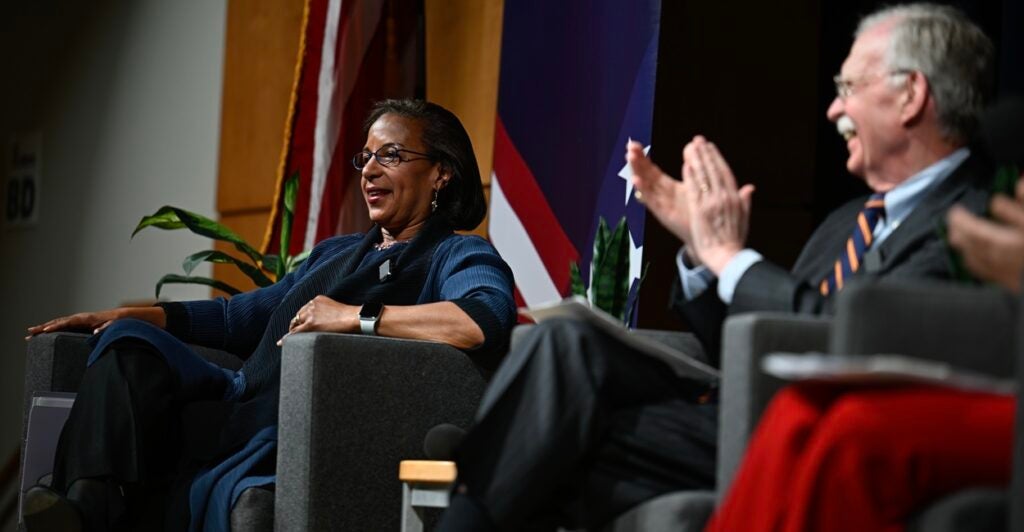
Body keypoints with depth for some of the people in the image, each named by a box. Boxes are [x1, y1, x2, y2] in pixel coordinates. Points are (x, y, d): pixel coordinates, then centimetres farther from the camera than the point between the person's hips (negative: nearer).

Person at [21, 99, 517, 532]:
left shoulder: (459, 257, 4)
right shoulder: (335, 252, 32)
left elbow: (486, 321, -21)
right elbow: (241, 316, 36)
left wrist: (358, 316, -20)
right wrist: (128, 315, 24)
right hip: (239, 405, 8)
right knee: (129, 342, -12)